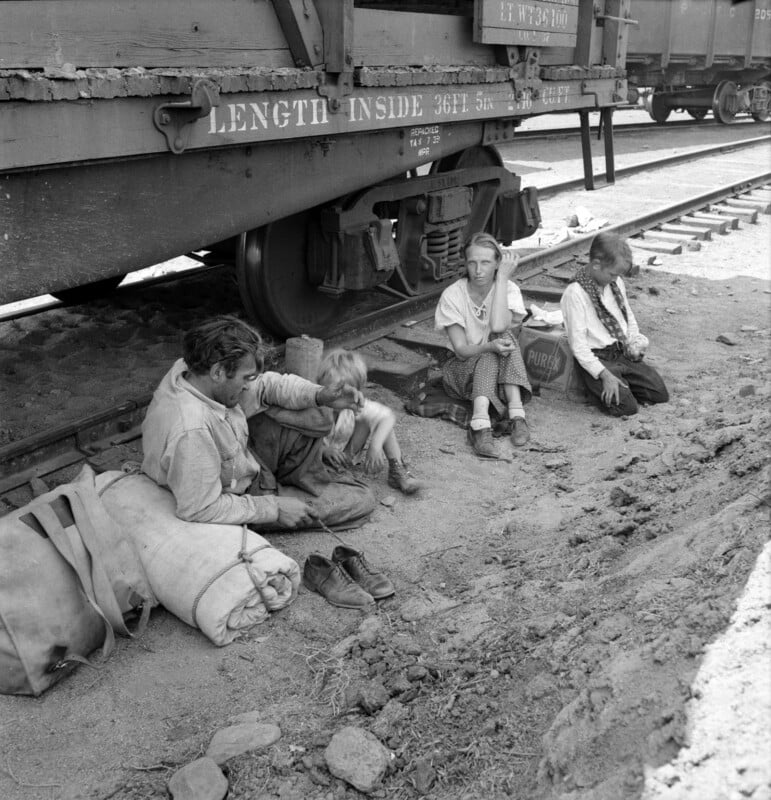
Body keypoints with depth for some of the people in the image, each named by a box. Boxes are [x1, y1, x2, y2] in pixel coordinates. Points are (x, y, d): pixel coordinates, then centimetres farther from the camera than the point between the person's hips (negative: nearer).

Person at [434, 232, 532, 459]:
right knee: (489, 357, -32)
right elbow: (461, 350, -16)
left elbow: (499, 326, -30)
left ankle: (516, 415, -37)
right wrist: (490, 347, -37)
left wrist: (502, 278, -24)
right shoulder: (452, 295, -12)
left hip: (501, 370, 2)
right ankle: (480, 426, -50)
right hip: (463, 371, -2)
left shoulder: (508, 289, -8)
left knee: (504, 337, -28)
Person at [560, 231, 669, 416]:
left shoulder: (616, 283, 6)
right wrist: (604, 374, -25)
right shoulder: (575, 293, -17)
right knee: (626, 407, -21)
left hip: (622, 353, 7)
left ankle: (621, 385, 15)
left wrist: (634, 341, 1)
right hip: (596, 358, -7)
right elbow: (578, 344, -19)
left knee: (660, 393, -5)